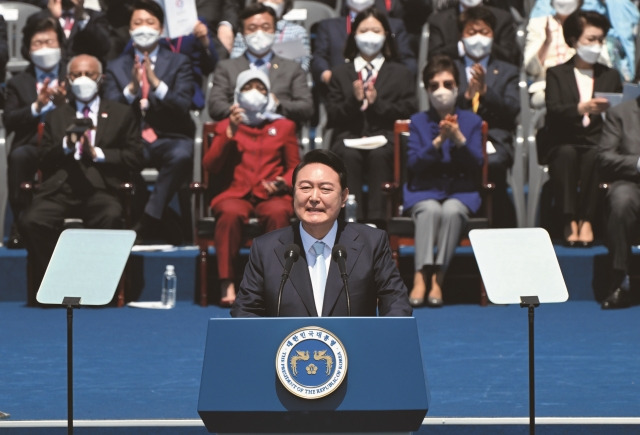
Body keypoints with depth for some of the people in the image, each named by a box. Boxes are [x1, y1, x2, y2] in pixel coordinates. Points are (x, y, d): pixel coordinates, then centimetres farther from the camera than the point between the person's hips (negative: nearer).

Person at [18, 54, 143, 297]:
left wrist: (98, 154, -5)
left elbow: (135, 159, 9)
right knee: (31, 221, -30)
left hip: (100, 188, -2)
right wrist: (65, 145, -3)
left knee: (111, 218, -38)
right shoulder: (57, 116, 27)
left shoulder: (121, 114, 20)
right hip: (61, 187, 2)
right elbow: (43, 161, 16)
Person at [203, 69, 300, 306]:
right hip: (236, 195, 0)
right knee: (230, 213, -37)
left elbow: (295, 167, 16)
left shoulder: (283, 126, 21)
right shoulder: (226, 125, 20)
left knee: (278, 213, -37)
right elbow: (211, 166, 7)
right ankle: (227, 284, -36)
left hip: (272, 197, 0)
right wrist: (231, 132, -3)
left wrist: (283, 183, -6)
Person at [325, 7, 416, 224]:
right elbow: (333, 116, 12)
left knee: (379, 154, -38)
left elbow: (408, 111, 7)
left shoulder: (401, 73, 21)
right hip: (350, 136, 1)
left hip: (385, 136, -1)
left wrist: (377, 103, -7)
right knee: (349, 155, -36)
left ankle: (376, 219, -42)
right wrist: (354, 101, -7)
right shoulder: (340, 73, 23)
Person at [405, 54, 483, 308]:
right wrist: (438, 141, -17)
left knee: (451, 210, -35)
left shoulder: (472, 121, 9)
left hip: (461, 191, 0)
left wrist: (459, 140, -17)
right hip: (425, 190, 0)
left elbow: (476, 164, -1)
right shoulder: (418, 121, 9)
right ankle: (421, 275, -40)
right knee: (430, 209, -35)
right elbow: (413, 163, -4)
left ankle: (438, 278, -30)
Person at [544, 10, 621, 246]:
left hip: (597, 145, 1)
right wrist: (581, 108, -25)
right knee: (567, 153, -36)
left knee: (593, 155, -35)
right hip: (564, 145, -1)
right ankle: (569, 220, -39)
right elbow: (553, 111, -6)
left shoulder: (611, 76, 23)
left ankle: (587, 220, -36)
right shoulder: (556, 74, 14)